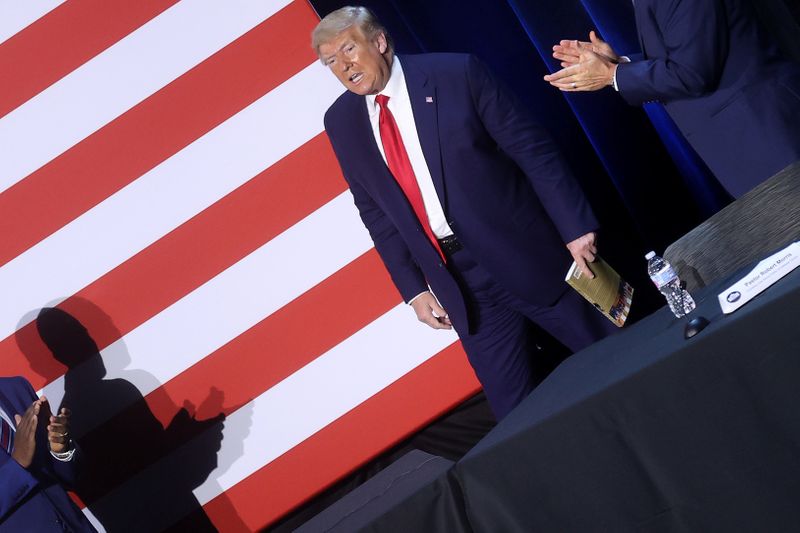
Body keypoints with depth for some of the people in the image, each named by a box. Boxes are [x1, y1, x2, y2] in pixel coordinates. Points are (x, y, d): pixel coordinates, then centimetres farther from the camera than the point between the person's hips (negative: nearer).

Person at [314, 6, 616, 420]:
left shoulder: (458, 74, -9)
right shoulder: (341, 121, 4)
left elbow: (532, 149, -9)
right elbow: (373, 211, 10)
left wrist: (575, 227, -14)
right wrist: (414, 289, 6)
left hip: (529, 255, -3)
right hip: (458, 284, 3)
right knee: (515, 411, 5)